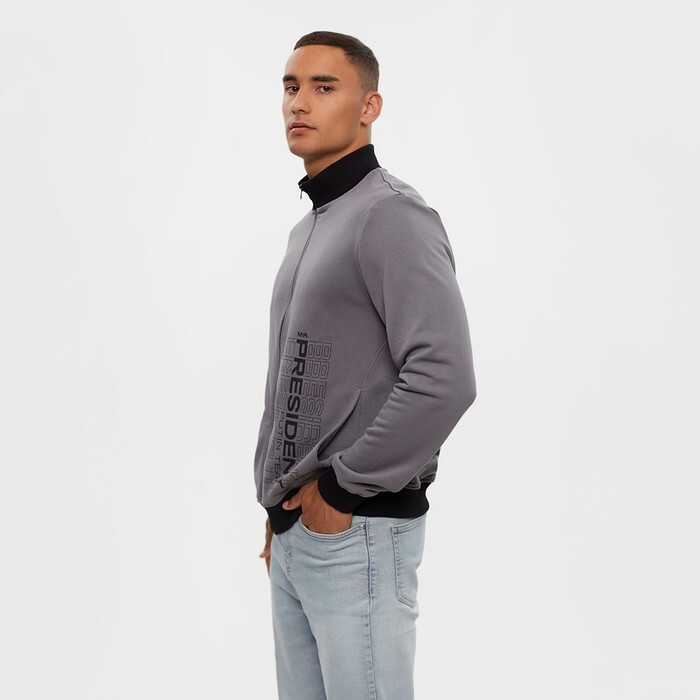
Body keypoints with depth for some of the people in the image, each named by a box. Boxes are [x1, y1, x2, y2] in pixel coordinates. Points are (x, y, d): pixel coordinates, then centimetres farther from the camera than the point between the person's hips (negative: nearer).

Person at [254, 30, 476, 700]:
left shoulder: (392, 215, -13)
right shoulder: (308, 227, 16)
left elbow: (444, 379, -25)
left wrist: (338, 485, -17)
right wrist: (281, 506, 17)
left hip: (357, 533, -9)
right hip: (294, 530, 9)